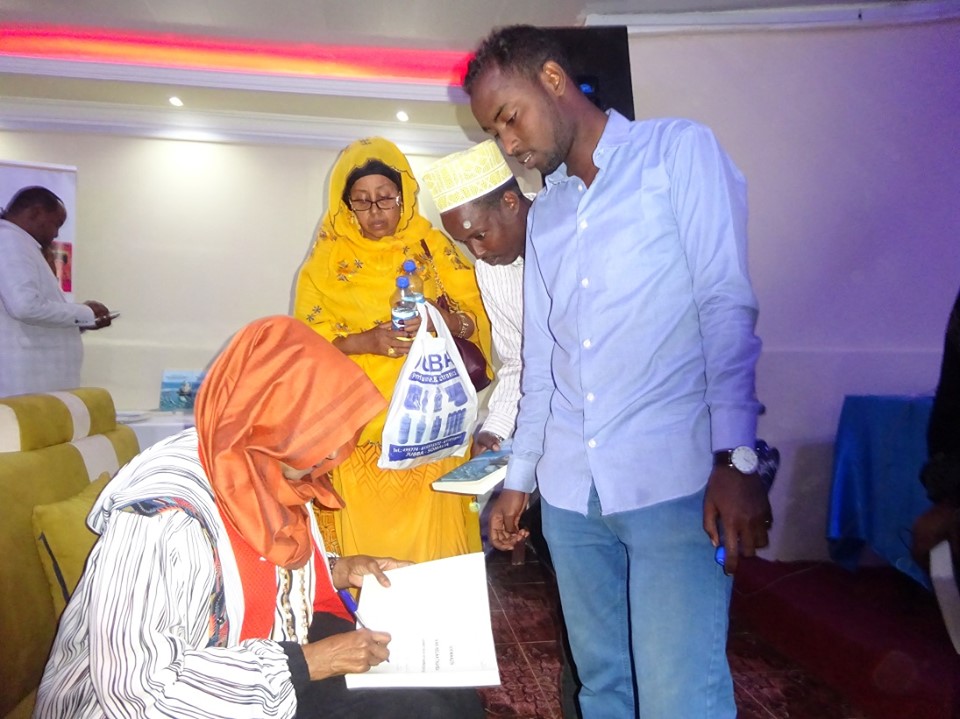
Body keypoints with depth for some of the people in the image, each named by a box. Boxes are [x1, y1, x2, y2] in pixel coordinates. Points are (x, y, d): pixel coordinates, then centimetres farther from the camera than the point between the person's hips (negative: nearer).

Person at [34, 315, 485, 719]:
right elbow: (136, 682, -27)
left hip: (281, 660, 7)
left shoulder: (270, 470, -4)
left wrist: (338, 571, -3)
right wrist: (305, 663, -24)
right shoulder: (163, 510, -28)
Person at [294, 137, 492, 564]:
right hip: (361, 432, 0)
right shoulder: (327, 261, 6)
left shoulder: (433, 247, 8)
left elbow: (479, 317, 2)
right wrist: (365, 341, -19)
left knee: (435, 539, 2)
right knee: (368, 539, 1)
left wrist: (445, 320, -20)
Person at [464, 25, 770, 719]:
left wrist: (736, 460, -14)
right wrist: (519, 477, 19)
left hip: (673, 478, -5)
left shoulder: (680, 150, 2)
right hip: (569, 491, 6)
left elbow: (728, 307, -7)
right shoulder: (543, 214, 19)